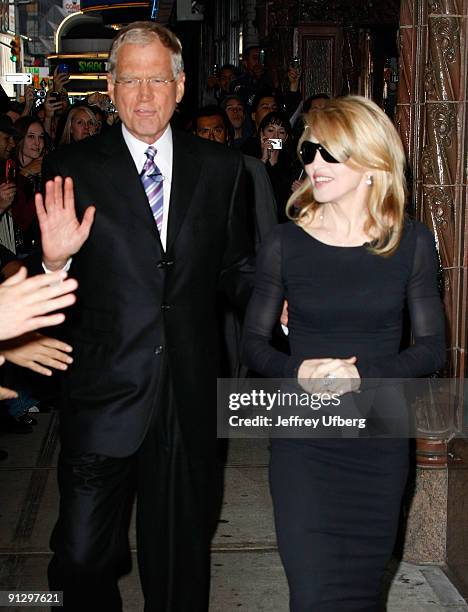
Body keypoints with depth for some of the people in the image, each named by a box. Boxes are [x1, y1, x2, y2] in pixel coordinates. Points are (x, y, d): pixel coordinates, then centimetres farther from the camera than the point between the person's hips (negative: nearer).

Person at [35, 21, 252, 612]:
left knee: (180, 555, 18)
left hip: (190, 397, 2)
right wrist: (55, 259, -24)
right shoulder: (73, 168, -2)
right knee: (81, 560, 2)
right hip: (102, 393, -2)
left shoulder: (221, 167, 5)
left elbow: (234, 270, 10)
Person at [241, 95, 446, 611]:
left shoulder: (411, 243, -1)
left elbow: (432, 348, 0)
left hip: (380, 439, 1)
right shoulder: (284, 244, -3)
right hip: (303, 440, -1)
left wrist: (361, 373, -17)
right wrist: (298, 371, -18)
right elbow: (253, 342, 2)